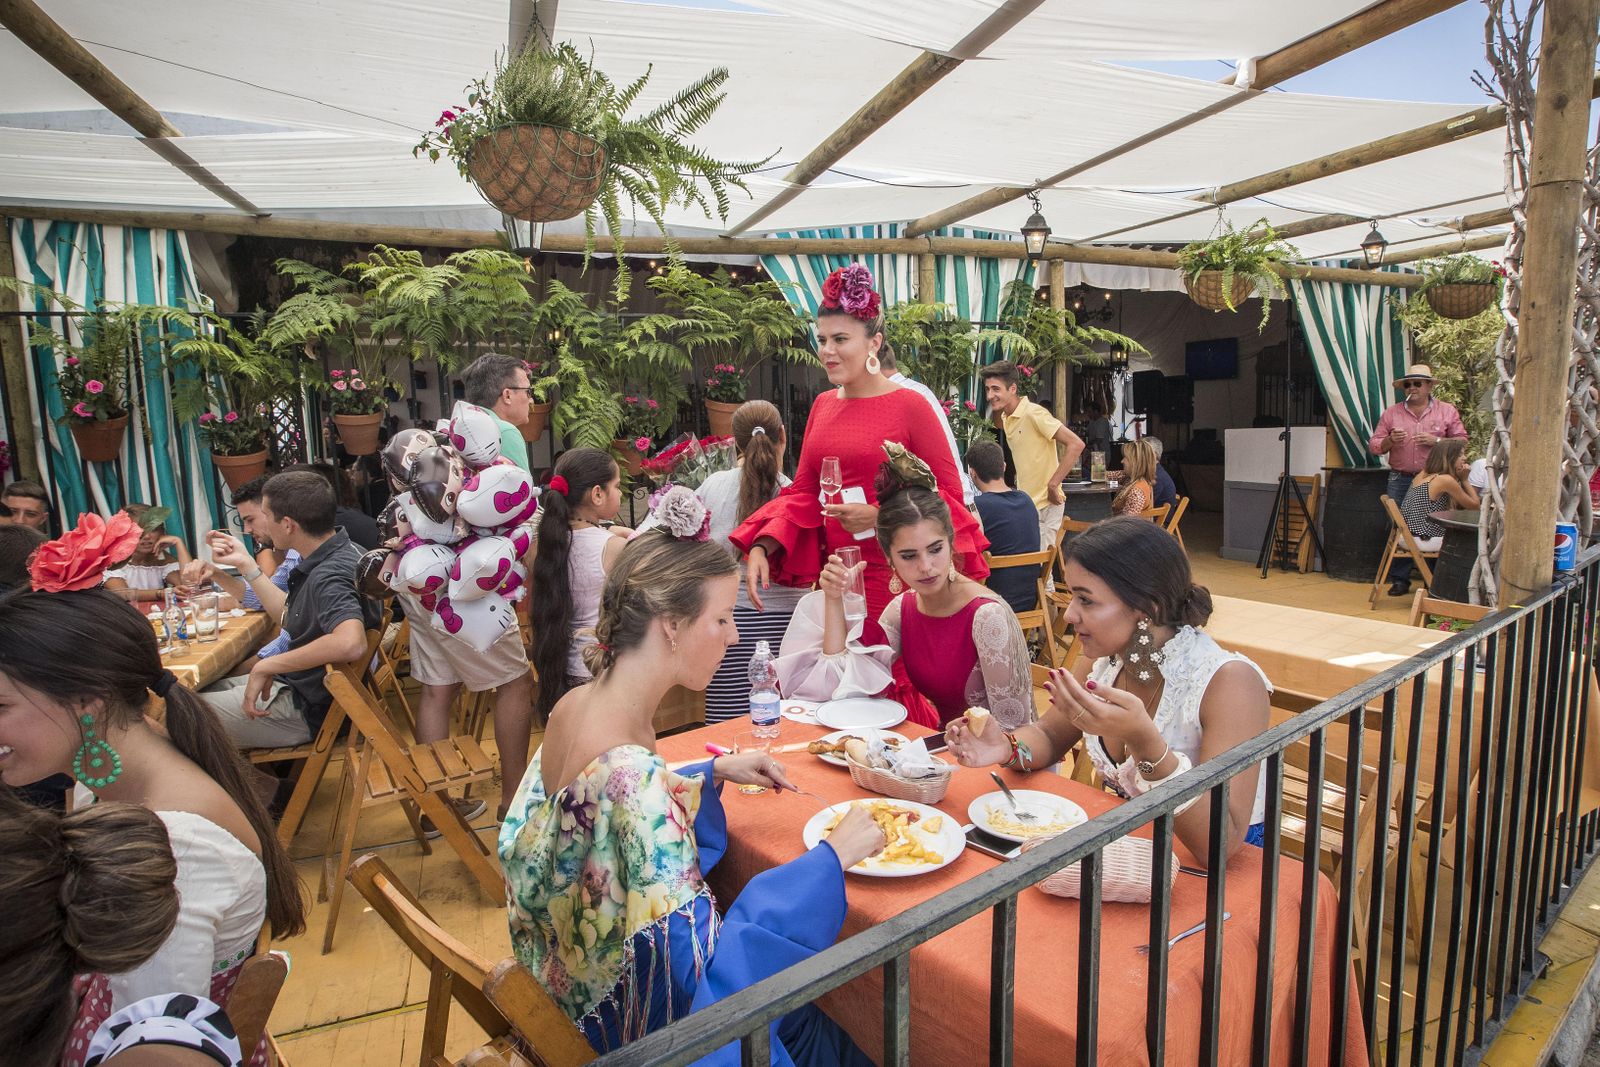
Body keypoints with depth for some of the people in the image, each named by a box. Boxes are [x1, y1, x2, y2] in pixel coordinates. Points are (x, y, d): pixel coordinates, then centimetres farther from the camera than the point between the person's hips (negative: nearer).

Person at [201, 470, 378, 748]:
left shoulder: (328, 576, -28)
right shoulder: (335, 556, 2)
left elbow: (350, 642, -48)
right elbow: (290, 617, 17)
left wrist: (267, 666, -34)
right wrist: (246, 564, 12)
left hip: (308, 711, -9)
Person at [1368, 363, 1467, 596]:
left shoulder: (1447, 411, 8)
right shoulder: (1391, 413, 9)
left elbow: (1461, 441, 4)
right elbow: (1373, 446, 8)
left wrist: (1436, 441, -12)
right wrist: (1389, 440, -13)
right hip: (1400, 480, 1)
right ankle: (1400, 579, 8)